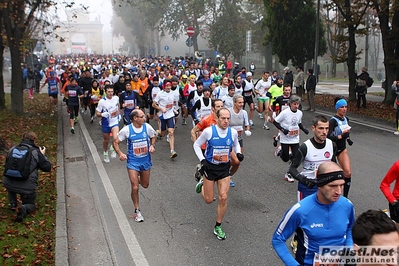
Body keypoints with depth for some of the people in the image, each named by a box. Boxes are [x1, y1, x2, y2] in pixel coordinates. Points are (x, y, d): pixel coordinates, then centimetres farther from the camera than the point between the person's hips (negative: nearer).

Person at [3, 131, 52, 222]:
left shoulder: (12, 150, 8)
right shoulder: (36, 152, -4)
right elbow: (47, 168, -1)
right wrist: (42, 155, 10)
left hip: (8, 184, 3)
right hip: (27, 187, -3)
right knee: (31, 204, 23)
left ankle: (13, 204, 26)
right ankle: (23, 208, -13)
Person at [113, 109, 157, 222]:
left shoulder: (147, 127, -9)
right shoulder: (126, 130, -15)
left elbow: (153, 137, 11)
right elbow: (115, 142, -5)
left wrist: (152, 145, -8)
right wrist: (120, 153, -21)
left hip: (146, 160, 3)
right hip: (132, 162, -3)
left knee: (145, 185, 17)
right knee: (135, 188, -7)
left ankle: (138, 178, 53)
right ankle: (137, 210, 11)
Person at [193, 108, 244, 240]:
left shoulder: (233, 132, -8)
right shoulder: (208, 131, -17)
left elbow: (236, 144, 14)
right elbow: (196, 145, -3)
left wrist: (238, 153, -6)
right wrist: (202, 160, -14)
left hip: (224, 169, 2)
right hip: (210, 167, -2)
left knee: (223, 198, -5)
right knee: (209, 200, 7)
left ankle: (218, 227, 14)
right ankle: (202, 183, 42)